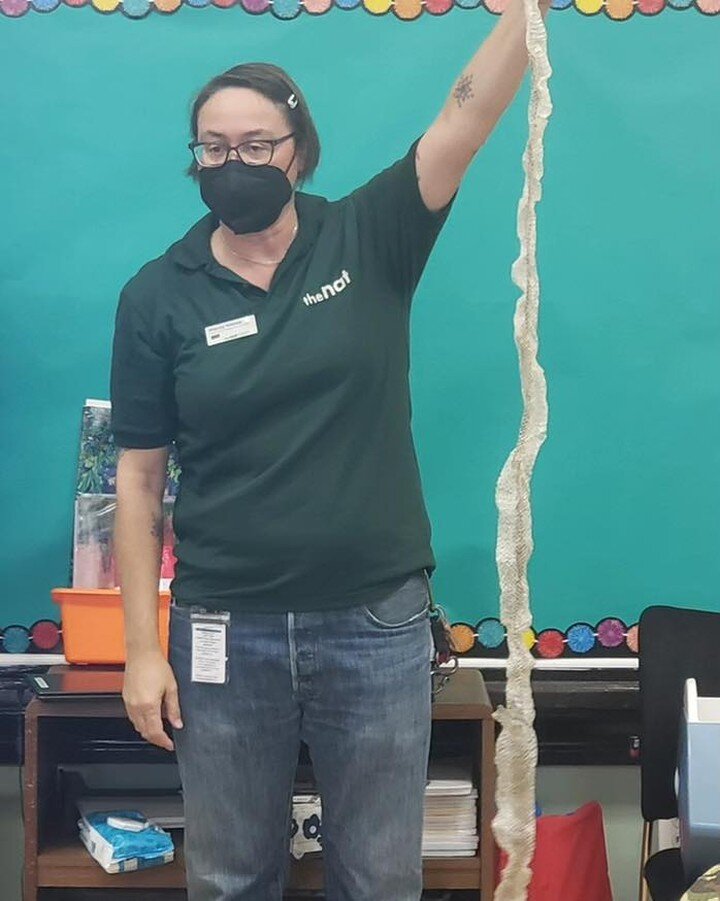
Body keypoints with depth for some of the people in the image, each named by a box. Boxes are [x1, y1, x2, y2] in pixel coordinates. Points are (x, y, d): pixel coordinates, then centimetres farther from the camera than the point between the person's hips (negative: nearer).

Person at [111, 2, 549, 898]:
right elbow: (138, 478, -1)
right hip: (225, 631, 1)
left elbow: (471, 110, -13)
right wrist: (142, 647, -3)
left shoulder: (369, 241, -1)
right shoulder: (158, 295, -1)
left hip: (379, 623, 0)